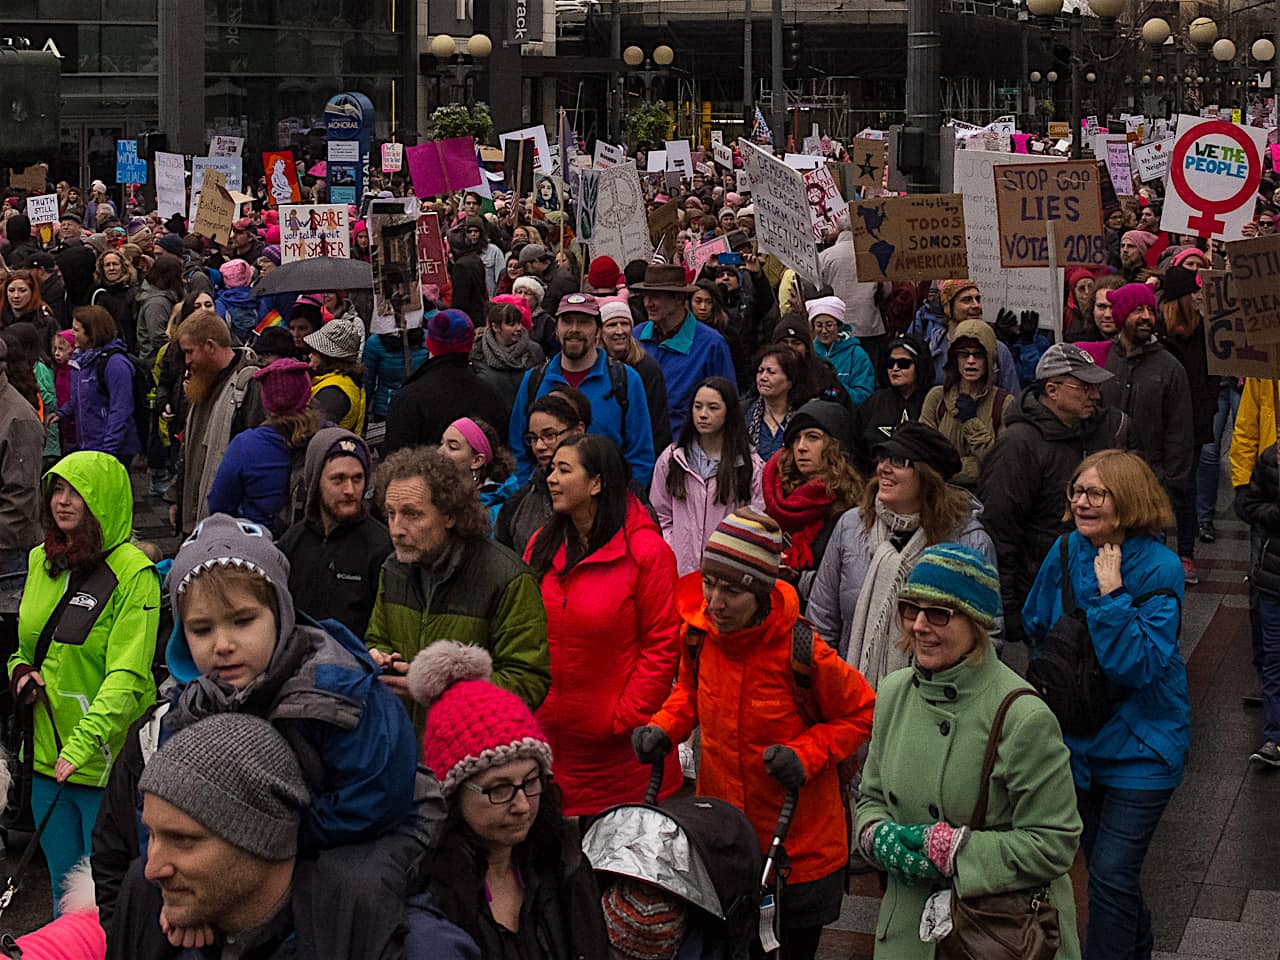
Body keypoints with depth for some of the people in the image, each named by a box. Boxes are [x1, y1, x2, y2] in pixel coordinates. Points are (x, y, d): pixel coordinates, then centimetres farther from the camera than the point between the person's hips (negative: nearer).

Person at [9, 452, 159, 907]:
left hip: (107, 763, -6)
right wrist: (21, 674, 0)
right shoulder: (41, 562, 9)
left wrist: (84, 741, -32)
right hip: (47, 758, 6)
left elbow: (128, 677, -20)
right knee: (65, 891, 17)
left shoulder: (133, 573, -13)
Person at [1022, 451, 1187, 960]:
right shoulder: (1067, 552, -4)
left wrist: (1111, 593, -31)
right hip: (1078, 737, 6)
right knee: (1099, 861, 20)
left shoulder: (1159, 569, -20)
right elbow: (1036, 627, 15)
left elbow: (1136, 666, -27)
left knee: (1111, 873, -7)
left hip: (1139, 744, -6)